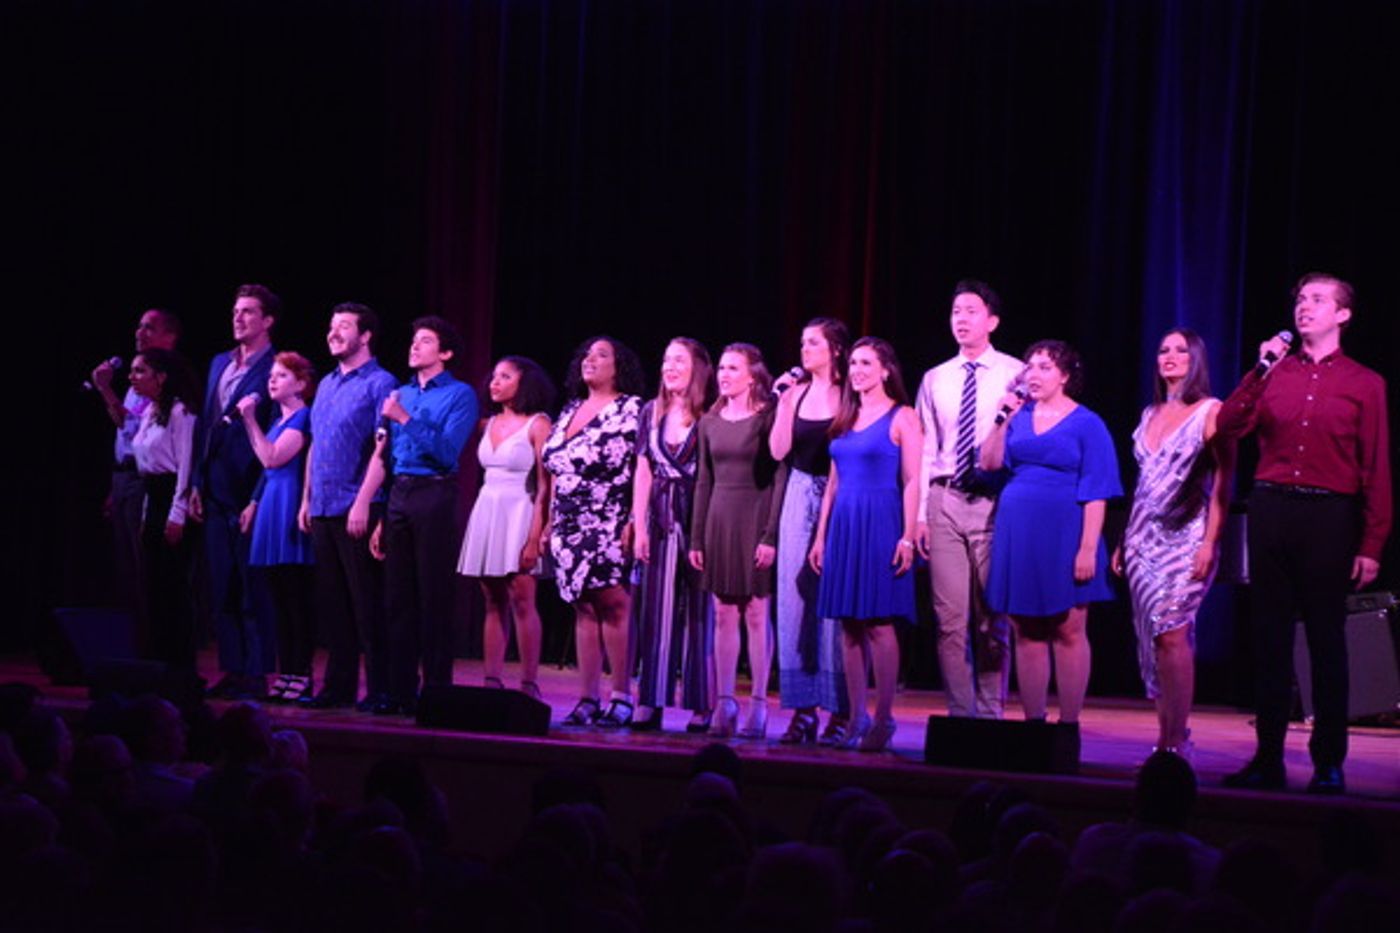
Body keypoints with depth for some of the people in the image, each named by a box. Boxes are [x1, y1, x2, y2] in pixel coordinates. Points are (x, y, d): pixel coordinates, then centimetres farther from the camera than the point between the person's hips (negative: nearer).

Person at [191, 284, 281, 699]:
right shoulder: (219, 364, 16)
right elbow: (205, 426, 18)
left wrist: (260, 498, -17)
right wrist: (197, 484, 12)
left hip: (250, 490, -8)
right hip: (216, 492, 8)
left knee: (253, 588, -3)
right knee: (221, 587, 10)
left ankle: (256, 675, 3)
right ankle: (232, 670, 16)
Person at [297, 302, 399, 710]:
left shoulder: (380, 383, -6)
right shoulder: (326, 384, 17)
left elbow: (382, 448, -13)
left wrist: (363, 503, -20)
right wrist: (306, 500, 15)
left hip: (356, 509, -8)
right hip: (323, 509, 8)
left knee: (366, 601, -5)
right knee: (331, 600, 10)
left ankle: (379, 688, 0)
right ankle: (339, 684, 16)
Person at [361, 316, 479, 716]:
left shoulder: (460, 395, -2)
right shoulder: (401, 394, 16)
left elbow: (447, 451, -14)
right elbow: (383, 457, 16)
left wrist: (405, 419, -16)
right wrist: (380, 517, 12)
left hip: (434, 495, -6)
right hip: (398, 496, 6)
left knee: (433, 597, -4)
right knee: (399, 596, 7)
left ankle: (437, 691, 1)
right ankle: (400, 691, 12)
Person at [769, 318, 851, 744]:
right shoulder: (796, 391, 9)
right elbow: (778, 450, 2)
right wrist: (784, 401, -4)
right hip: (800, 496, 5)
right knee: (795, 598, 3)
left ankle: (839, 710, 0)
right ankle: (803, 708, 8)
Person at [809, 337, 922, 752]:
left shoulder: (901, 418, -2)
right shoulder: (845, 419, 15)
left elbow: (911, 482, -8)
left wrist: (907, 537, -15)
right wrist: (821, 536, 13)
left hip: (881, 526, -6)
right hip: (844, 526, 6)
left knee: (879, 622, -7)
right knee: (850, 625, 5)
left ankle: (884, 718, -2)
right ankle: (857, 717, 10)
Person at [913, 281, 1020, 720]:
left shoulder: (1015, 375, 1)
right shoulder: (935, 380, 13)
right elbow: (925, 450, 12)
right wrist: (919, 513, 5)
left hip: (994, 502, -3)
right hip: (945, 500, 3)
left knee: (992, 618, 2)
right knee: (950, 617, 2)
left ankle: (990, 715, 8)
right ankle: (959, 714, 8)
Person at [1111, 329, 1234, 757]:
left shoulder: (1212, 412, -3)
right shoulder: (1151, 414, 16)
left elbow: (1223, 481, -8)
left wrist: (1210, 543, -17)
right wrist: (1124, 540, 13)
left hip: (1186, 536, -6)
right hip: (1145, 536, 6)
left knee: (1171, 634, -15)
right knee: (1151, 638, 4)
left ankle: (1176, 742, -11)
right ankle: (1165, 740, 10)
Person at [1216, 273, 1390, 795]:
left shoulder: (1364, 384, 4)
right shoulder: (1275, 373, 11)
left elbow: (1377, 471, 0)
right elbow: (1228, 426, -2)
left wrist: (1371, 545, -6)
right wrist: (1261, 370, -9)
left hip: (1329, 517, -3)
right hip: (1271, 511, 3)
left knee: (1326, 640, 1)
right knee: (1270, 637, 6)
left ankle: (1329, 764, 8)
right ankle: (1268, 758, 12)